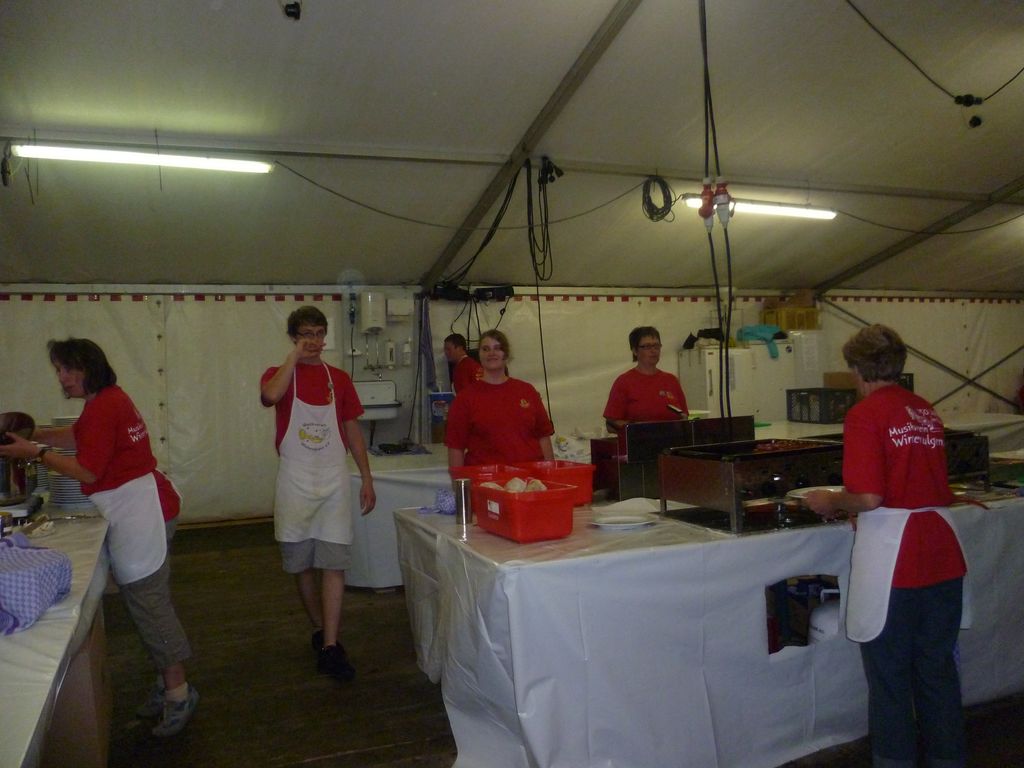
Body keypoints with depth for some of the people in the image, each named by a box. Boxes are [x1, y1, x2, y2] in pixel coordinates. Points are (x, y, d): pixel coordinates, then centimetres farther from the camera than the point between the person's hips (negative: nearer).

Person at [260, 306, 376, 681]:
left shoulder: (338, 378, 8)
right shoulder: (280, 374, 2)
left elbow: (352, 430, 11)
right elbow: (270, 396, -24)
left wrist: (367, 478, 7)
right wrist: (294, 356, -14)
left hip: (334, 481, 1)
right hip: (295, 482, -1)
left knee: (334, 562, -5)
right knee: (302, 563, 9)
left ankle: (330, 648, -2)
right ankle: (319, 630, 28)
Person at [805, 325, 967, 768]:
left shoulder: (866, 414, -11)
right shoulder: (926, 411, 10)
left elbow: (869, 497, -20)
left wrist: (831, 503, 0)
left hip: (892, 557, -7)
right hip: (943, 553, 7)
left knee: (889, 673, 9)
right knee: (939, 668, 19)